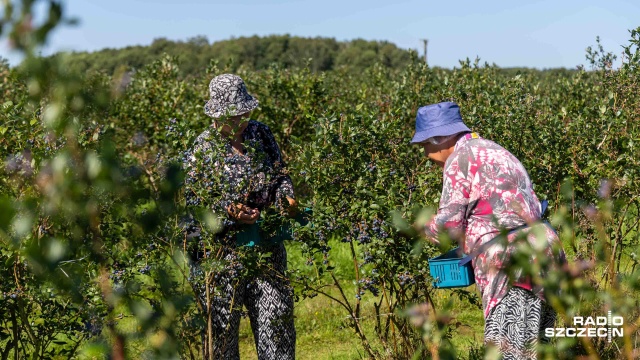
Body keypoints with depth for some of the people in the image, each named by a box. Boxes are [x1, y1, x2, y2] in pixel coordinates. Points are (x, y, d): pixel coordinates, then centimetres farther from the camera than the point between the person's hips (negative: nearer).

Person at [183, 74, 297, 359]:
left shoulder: (261, 133, 5)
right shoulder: (203, 148, -8)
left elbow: (280, 174, 16)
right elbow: (190, 200, -10)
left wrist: (285, 196, -5)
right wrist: (227, 211, -22)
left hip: (267, 248, 3)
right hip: (223, 249, -3)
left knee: (276, 315, 2)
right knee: (222, 325, 5)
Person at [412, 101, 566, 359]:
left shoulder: (460, 158, -4)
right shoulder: (493, 151, 25)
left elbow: (449, 222, -8)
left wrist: (426, 227, 15)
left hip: (509, 260, -10)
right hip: (540, 250, 10)